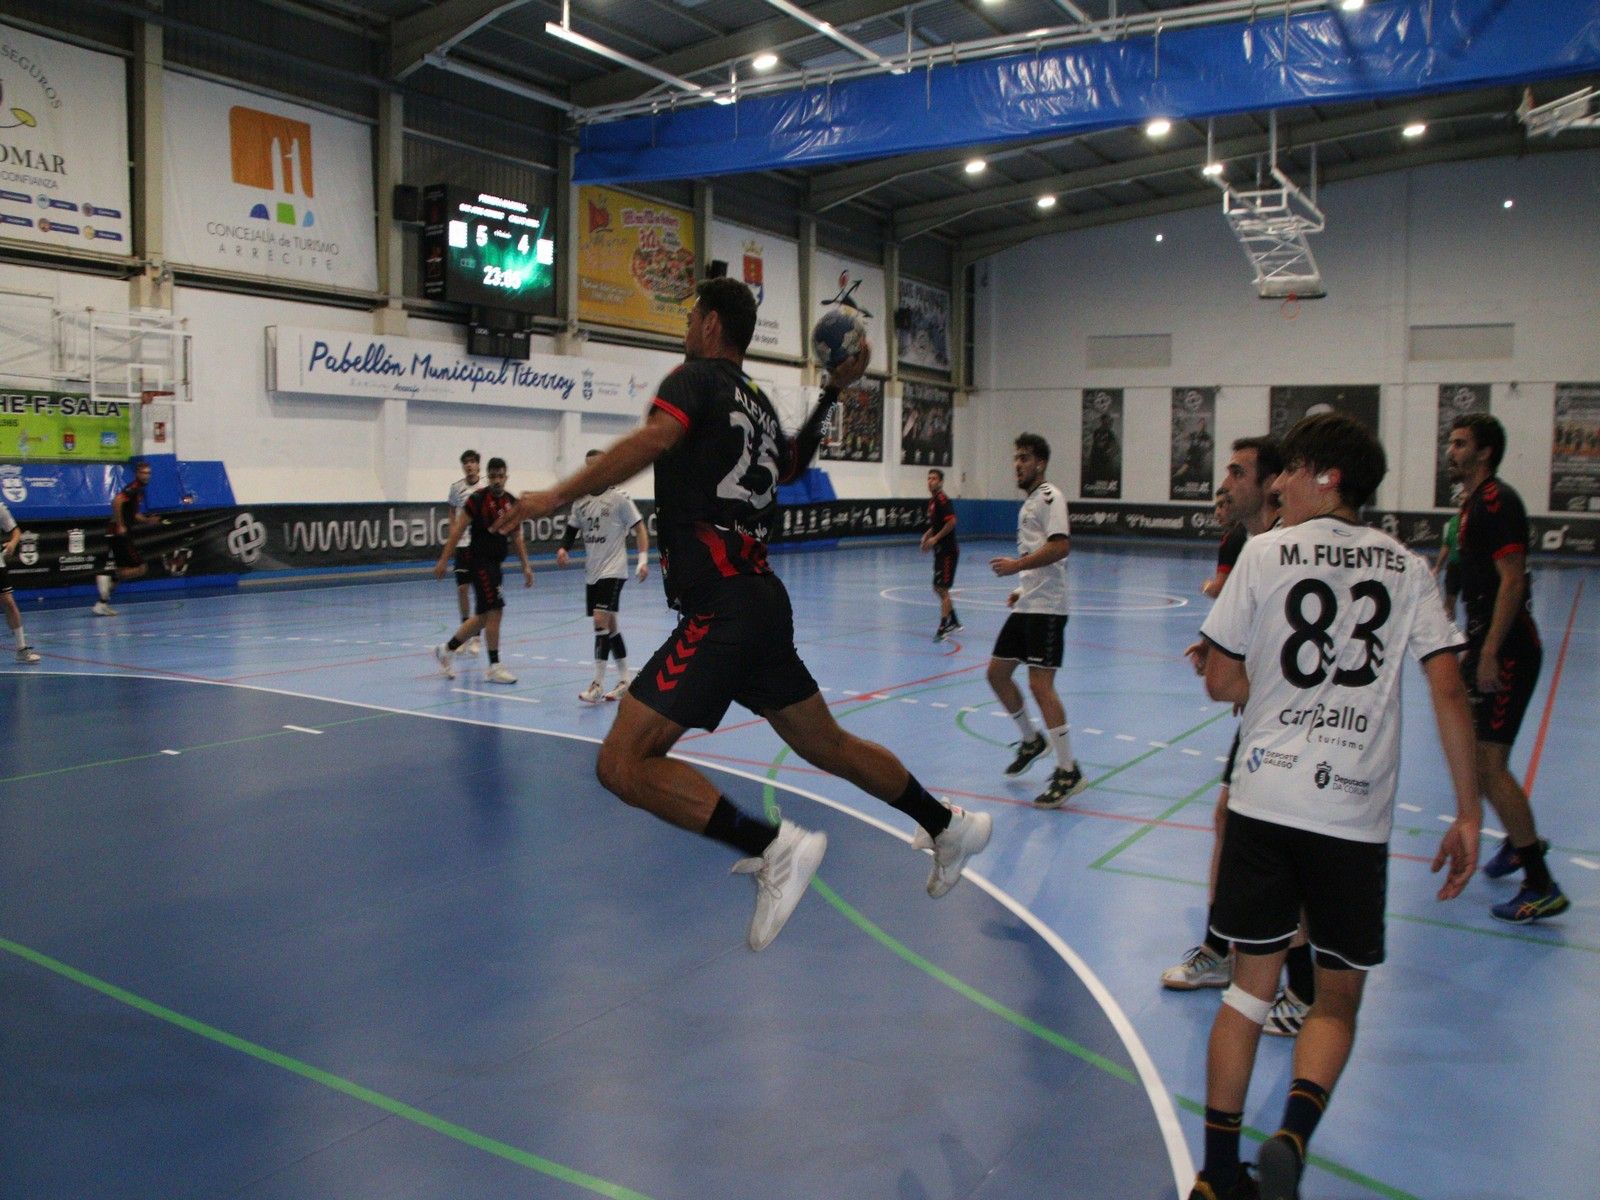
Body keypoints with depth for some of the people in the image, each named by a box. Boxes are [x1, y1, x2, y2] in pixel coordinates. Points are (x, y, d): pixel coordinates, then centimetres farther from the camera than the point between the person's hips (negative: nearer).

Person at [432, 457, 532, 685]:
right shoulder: (477, 499, -10)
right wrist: (443, 560, -11)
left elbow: (516, 537, 16)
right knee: (494, 610, -11)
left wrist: (526, 566, 12)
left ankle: (447, 650, 28)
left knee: (483, 617, 12)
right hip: (479, 561, -7)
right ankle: (494, 667, -4)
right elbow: (458, 530, -9)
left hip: (495, 563, 7)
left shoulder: (512, 503, 9)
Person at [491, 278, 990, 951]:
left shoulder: (698, 377, -3)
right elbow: (793, 464, 39)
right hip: (761, 600, 9)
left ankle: (774, 847, -18)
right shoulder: (759, 404, 19)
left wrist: (558, 496, -24)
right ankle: (948, 826, 35)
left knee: (622, 764, -13)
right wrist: (831, 395, 37)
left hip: (720, 611, -9)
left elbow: (653, 439, -24)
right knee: (829, 746, 22)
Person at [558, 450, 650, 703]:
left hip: (613, 570, -6)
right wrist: (563, 549, -3)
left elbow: (640, 529, -5)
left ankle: (598, 684, -15)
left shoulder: (619, 497, -7)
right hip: (591, 573, 6)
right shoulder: (580, 501, 9)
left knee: (601, 620, -17)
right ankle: (624, 680, 22)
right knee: (610, 625, 11)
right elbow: (572, 530, 17)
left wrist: (643, 559, -15)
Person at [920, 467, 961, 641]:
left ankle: (943, 628, -6)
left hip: (947, 550, -10)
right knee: (938, 588, 16)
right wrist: (927, 535, 10)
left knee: (942, 589, -9)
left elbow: (952, 521, -24)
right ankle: (954, 621, 28)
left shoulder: (942, 500, -14)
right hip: (940, 551, 10)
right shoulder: (932, 501, 14)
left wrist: (935, 538, -19)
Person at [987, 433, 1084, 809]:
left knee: (1040, 685, -12)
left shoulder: (1049, 496, -9)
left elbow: (1060, 546, -22)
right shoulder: (1028, 502, 19)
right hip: (1026, 605, 10)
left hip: (1046, 606, -10)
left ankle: (1068, 771, -5)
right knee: (997, 672, 12)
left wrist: (1017, 565, -23)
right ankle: (1031, 740, 30)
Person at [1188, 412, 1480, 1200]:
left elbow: (1221, 684, 2)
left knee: (1251, 988, 11)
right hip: (1357, 813, 1)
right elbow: (1448, 691, 0)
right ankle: (1292, 1136, -5)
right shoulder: (1405, 566, 6)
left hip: (1266, 800, 0)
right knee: (1339, 999, 16)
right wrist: (1468, 815, 5)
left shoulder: (1265, 552, 1)